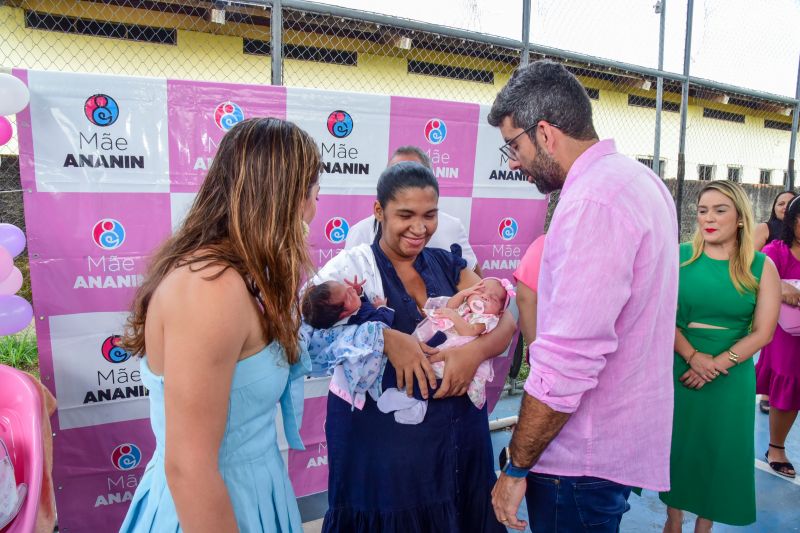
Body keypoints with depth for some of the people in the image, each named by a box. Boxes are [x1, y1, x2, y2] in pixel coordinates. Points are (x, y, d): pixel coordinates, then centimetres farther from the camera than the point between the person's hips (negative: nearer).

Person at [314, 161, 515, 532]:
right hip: (383, 445, -4)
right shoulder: (353, 266, -6)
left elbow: (505, 320, 1)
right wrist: (385, 338, -30)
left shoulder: (447, 265, 6)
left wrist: (476, 350, -20)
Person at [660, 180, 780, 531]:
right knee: (677, 444, 11)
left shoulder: (761, 267, -2)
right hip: (680, 370, 0)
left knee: (720, 450, 11)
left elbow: (762, 333, -5)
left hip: (731, 377, 0)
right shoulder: (679, 257, -3)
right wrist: (692, 356, -18)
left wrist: (717, 364, -14)